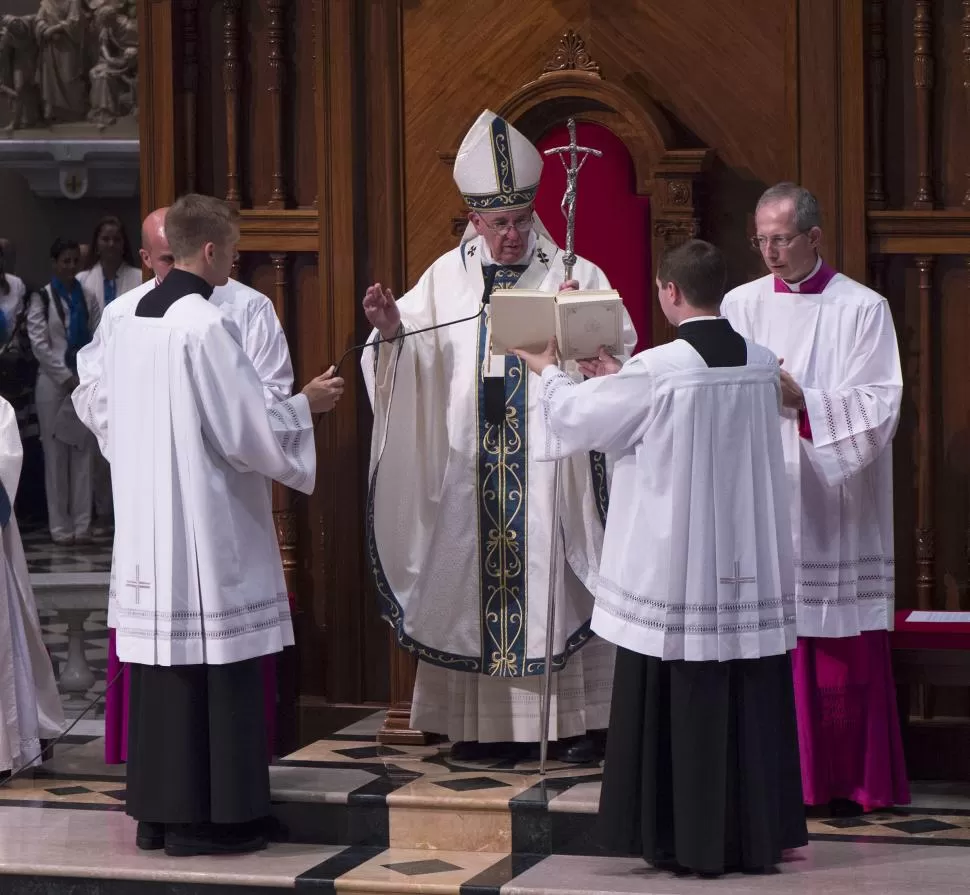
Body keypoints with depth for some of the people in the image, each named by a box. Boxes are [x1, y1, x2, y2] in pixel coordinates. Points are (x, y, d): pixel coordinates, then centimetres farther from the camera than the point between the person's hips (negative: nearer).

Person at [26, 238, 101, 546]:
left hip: (85, 381, 2)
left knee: (83, 452, 3)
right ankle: (60, 526, 4)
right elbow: (38, 343, -7)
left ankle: (82, 524, 7)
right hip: (54, 381, -2)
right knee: (56, 453, 0)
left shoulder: (88, 297, 7)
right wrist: (66, 377, -11)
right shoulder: (42, 298, -1)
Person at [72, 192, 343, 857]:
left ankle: (158, 812, 16)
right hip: (208, 529, -8)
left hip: (145, 524, 8)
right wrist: (306, 404, 0)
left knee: (160, 665, 12)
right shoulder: (208, 325, -16)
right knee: (216, 669, -2)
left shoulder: (127, 325, 9)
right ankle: (210, 818, 1)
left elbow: (104, 421, 18)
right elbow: (247, 429, -15)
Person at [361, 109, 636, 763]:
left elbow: (620, 344, -7)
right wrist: (392, 329, -15)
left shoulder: (572, 275, 3)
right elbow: (415, 357, 6)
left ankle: (579, 720, 3)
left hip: (549, 466, -3)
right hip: (471, 467, 3)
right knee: (475, 579, 3)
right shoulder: (447, 278, 11)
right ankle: (488, 723, 9)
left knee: (556, 580, -3)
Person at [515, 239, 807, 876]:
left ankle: (684, 840, 9)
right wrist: (621, 381, 29)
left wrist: (548, 371, 20)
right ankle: (757, 834, 15)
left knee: (679, 704, 4)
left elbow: (579, 416, 0)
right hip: (751, 566, 5)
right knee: (750, 698, 10)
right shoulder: (764, 364, 2)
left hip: (675, 564, -5)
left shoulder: (655, 371, -15)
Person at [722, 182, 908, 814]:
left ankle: (847, 779, 9)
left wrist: (803, 399, -17)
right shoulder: (741, 305, 10)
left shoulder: (863, 309, 0)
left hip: (831, 505, -3)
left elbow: (880, 407, -7)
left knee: (840, 655, -1)